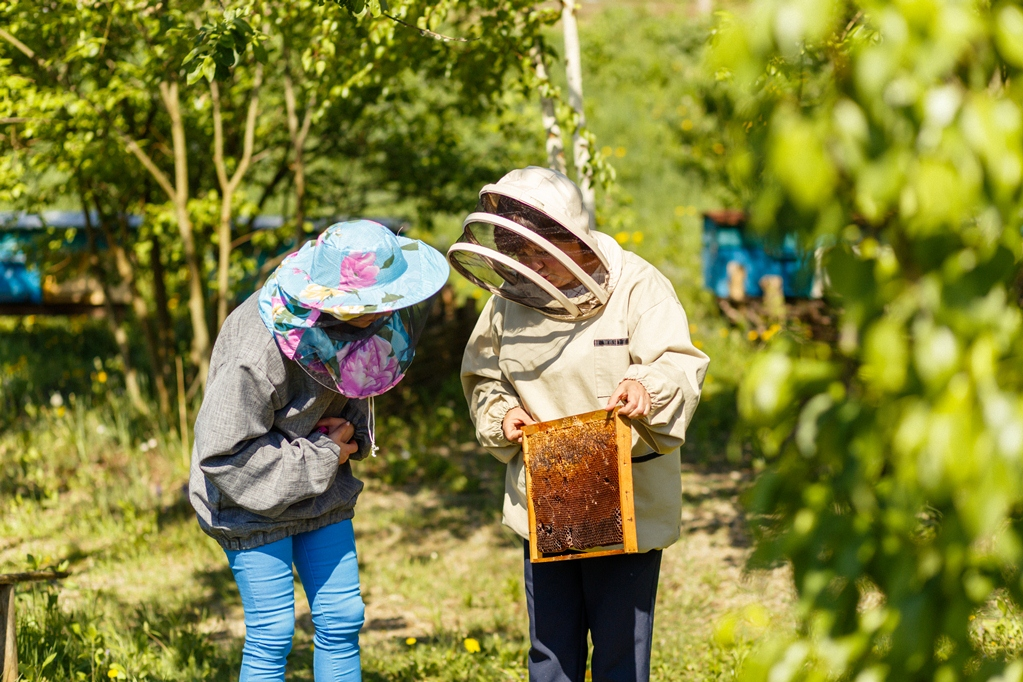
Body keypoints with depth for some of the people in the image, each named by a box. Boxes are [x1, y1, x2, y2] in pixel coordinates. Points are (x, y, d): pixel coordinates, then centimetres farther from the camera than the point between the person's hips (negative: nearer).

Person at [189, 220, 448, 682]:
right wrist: (322, 458, -19)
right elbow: (223, 455, -25)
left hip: (321, 487, 7)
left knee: (342, 620, 7)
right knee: (272, 635, -3)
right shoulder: (258, 351, -32)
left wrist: (352, 435, -5)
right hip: (254, 496, -7)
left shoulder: (358, 319, -9)